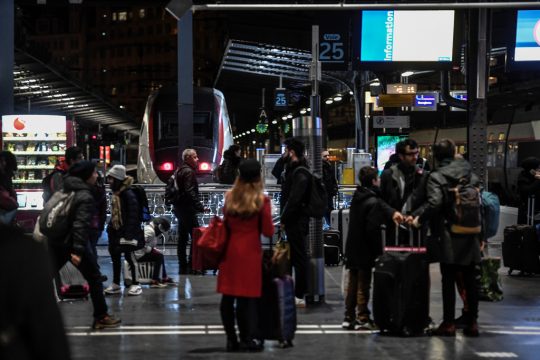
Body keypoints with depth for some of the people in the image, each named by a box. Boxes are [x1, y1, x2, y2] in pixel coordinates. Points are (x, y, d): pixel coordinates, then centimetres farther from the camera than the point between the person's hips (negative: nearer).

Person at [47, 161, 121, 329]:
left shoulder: (65, 191, 11)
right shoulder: (85, 197, -15)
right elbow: (81, 224, -24)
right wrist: (78, 250, -29)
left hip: (55, 241, 8)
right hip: (72, 243, -8)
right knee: (94, 278, 5)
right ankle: (101, 317, 9)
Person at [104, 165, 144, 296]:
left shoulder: (129, 194, -18)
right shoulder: (115, 194, 11)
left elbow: (133, 215, -21)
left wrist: (129, 233, -24)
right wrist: (110, 227, 18)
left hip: (127, 232, -9)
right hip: (116, 231, 9)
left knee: (129, 257, -3)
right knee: (115, 257, 13)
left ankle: (135, 284, 6)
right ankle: (116, 284, 23)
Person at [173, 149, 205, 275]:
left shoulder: (179, 171, 17)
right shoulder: (189, 171, -13)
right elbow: (190, 192, -22)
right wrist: (200, 206, -24)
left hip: (179, 208, 11)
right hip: (187, 209, -11)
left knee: (182, 238, 13)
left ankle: (182, 267, 17)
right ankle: (191, 266, -11)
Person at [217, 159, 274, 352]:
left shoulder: (229, 197, 3)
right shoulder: (261, 200, -8)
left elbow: (225, 225, 11)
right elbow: (268, 231, -4)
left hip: (230, 249, 3)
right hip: (251, 251, -3)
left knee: (228, 296, 9)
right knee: (248, 296, 3)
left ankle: (231, 339, 13)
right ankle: (248, 339, 7)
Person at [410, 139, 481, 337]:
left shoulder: (436, 177, -8)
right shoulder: (470, 175, 7)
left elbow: (434, 204, -20)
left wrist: (419, 219, -6)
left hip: (449, 237, -4)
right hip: (471, 236, 4)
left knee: (448, 280, 2)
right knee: (470, 280, 9)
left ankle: (449, 322, 4)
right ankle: (472, 322, 13)